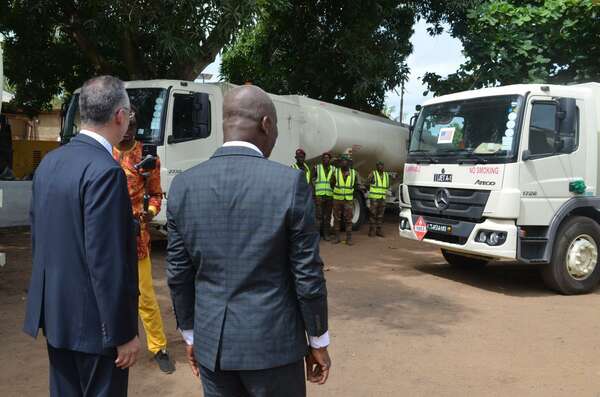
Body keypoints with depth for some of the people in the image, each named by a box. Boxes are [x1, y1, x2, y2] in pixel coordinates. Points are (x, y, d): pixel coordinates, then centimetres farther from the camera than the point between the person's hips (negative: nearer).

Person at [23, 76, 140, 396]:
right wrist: (123, 333, -16)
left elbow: (37, 237, 12)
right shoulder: (105, 171, -21)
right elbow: (106, 260, -23)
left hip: (54, 311, 8)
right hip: (93, 319, -8)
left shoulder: (49, 162, 5)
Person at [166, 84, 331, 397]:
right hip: (272, 342, -3)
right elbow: (307, 275, -11)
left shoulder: (183, 186, -4)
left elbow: (178, 274, 2)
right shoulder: (290, 183, -15)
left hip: (211, 342, 4)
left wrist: (190, 333, 15)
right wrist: (318, 342, 2)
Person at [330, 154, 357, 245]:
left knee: (348, 219, 0)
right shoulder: (336, 172, -3)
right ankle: (337, 237, 12)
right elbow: (332, 184, 10)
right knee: (337, 219, 5)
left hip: (348, 200, 0)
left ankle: (349, 238, 5)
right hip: (337, 199, 0)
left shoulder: (353, 173, 1)